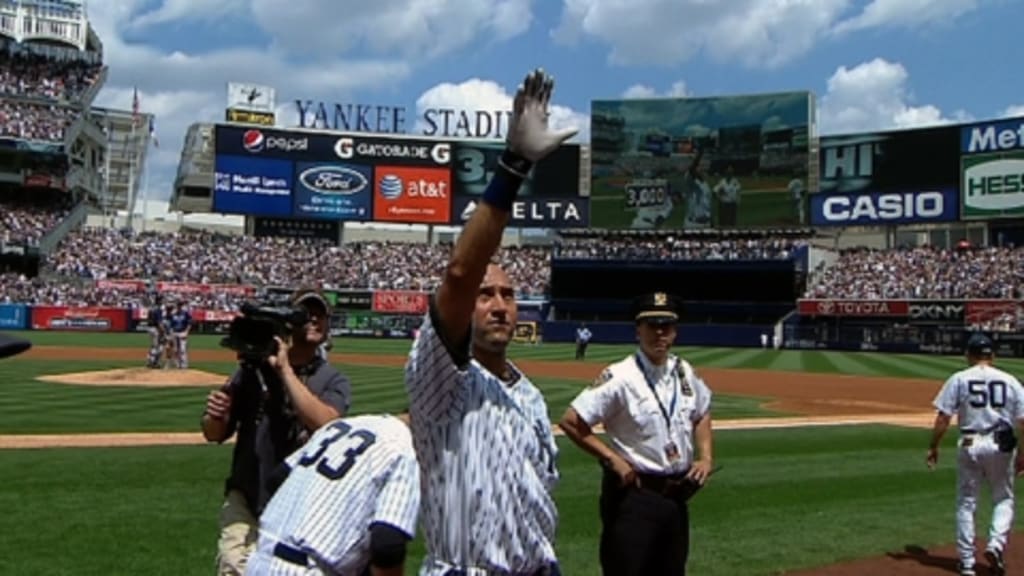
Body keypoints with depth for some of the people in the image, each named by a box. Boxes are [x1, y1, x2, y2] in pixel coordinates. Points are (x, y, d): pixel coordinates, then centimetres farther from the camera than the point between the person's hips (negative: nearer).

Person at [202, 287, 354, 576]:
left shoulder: (334, 381, -3)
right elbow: (214, 434, 4)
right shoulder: (253, 368, 0)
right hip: (246, 498, 0)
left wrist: (285, 370, -22)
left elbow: (323, 424, -24)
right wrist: (215, 415, -20)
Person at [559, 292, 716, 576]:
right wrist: (612, 459, -16)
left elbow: (702, 414, 22)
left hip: (678, 494, 7)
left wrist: (706, 456, 8)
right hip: (634, 492, -7)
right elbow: (571, 421, -18)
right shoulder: (620, 377, -17)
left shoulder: (684, 372, 4)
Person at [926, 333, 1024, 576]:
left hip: (970, 444, -1)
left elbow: (943, 418, -6)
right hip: (1001, 446, 1)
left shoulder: (959, 379, -1)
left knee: (966, 503, 10)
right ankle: (996, 544, -3)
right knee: (1003, 499, 18)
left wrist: (933, 447, 1)